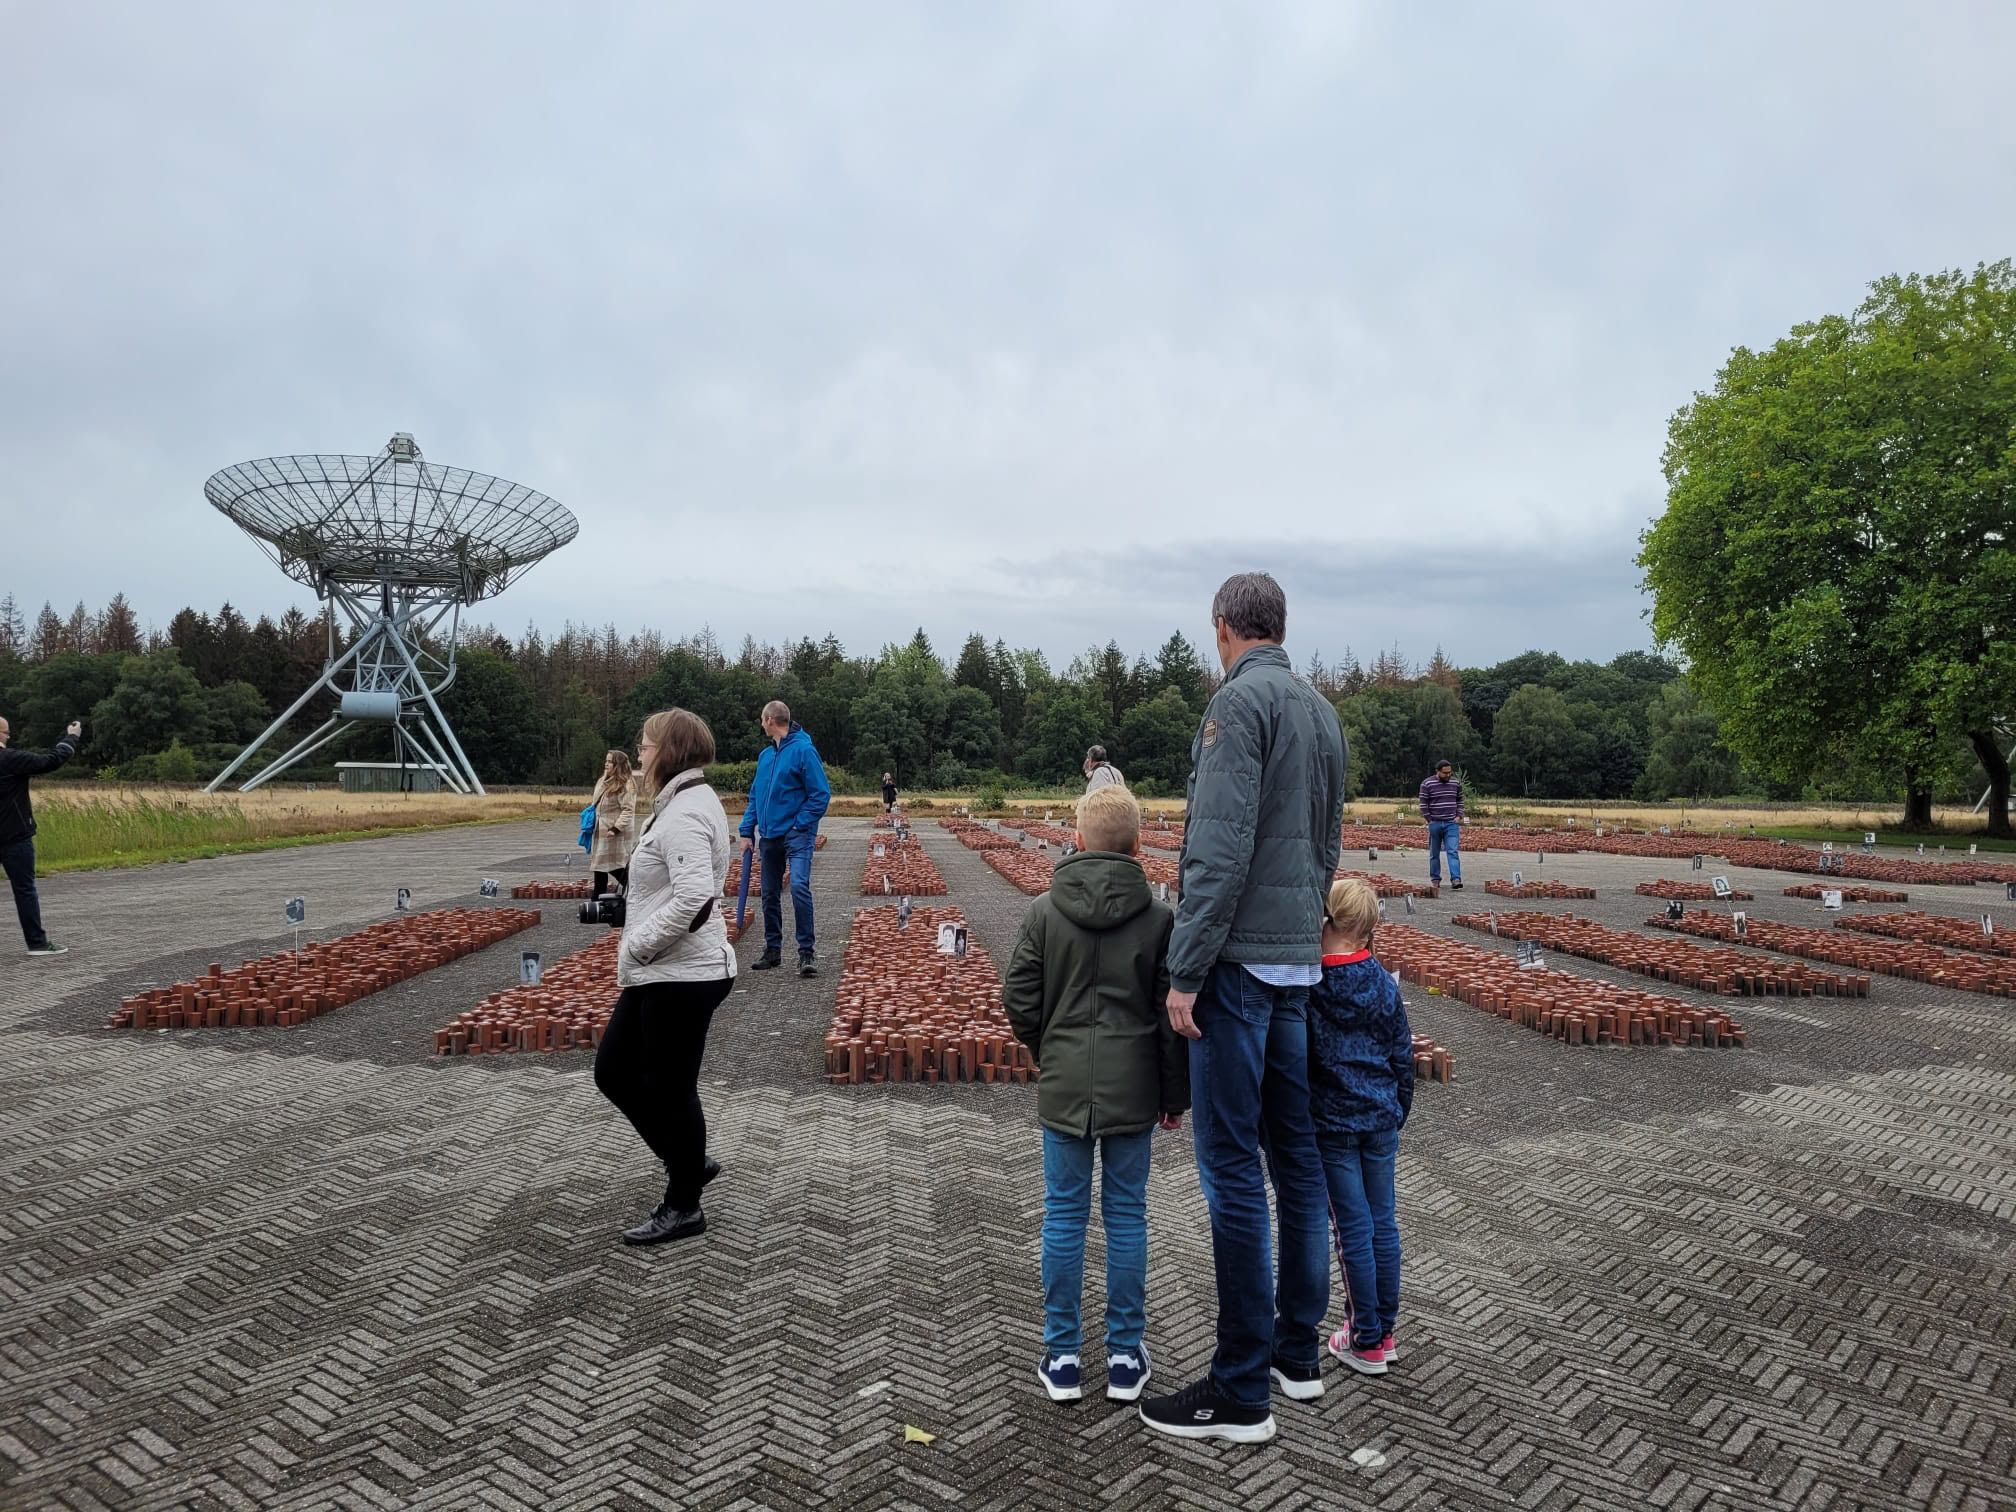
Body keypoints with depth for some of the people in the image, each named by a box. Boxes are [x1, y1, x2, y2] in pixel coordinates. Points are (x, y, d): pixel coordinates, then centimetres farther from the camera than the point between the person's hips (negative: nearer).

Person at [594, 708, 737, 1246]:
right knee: (614, 1071, 17)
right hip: (660, 975, 11)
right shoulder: (684, 804, 13)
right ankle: (688, 1162, 30)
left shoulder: (684, 815, -20)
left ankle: (683, 1207, 20)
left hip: (682, 979, -11)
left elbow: (693, 899, -31)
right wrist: (637, 952, 14)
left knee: (668, 1089, 3)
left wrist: (634, 946, -19)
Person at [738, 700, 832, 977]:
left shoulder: (803, 750, -10)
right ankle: (772, 949, 25)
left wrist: (800, 825, -14)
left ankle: (807, 952, -13)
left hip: (796, 833, -7)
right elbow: (755, 796, 17)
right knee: (770, 895, 12)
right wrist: (747, 832, 9)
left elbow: (821, 794, -12)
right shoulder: (765, 755, 11)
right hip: (770, 836, 7)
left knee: (799, 887, -20)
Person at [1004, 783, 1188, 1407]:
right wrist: (1176, 1095, 7)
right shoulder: (1158, 917, -5)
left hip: (1063, 1088, 0)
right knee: (1126, 1214, 11)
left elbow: (1018, 999, -4)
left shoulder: (1044, 911, -5)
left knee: (1064, 1215, 9)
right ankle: (1125, 1356, 20)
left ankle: (1060, 1357, 18)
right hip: (1133, 1090, 0)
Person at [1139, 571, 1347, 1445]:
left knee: (1232, 1166, -3)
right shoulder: (1321, 712, 14)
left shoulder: (1239, 701, -13)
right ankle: (1298, 1350, 27)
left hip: (1241, 956, -9)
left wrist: (1186, 970, -18)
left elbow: (1221, 848, -21)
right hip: (1300, 959, 9)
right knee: (1295, 1150, 15)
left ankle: (1241, 1392, 5)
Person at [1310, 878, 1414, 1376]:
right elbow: (1403, 1057, 5)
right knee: (1383, 1223, 13)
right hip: (1380, 1121, 4)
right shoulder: (1384, 984, -3)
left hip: (1331, 1124, -4)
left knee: (1354, 1230, 4)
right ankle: (1384, 1329, 25)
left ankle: (1367, 1342, 14)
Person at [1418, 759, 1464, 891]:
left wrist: (1459, 816, 4)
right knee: (1434, 853, 8)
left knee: (1453, 852, -10)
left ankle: (1456, 880, -16)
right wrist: (1430, 820, -6)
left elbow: (1460, 801, 16)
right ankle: (1435, 879, 19)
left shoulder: (1456, 783, 6)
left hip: (1452, 823, 1)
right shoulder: (1427, 784, -4)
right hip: (1435, 824, -1)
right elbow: (1423, 804, -3)